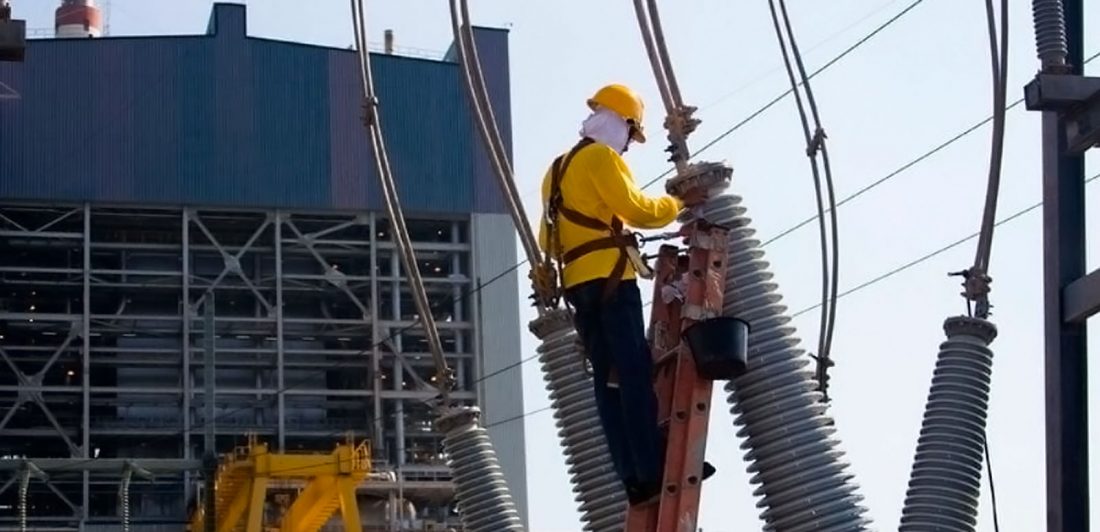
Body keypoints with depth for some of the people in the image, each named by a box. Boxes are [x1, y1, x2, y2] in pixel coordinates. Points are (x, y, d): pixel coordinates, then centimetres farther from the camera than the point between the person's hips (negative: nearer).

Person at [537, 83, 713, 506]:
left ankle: (633, 476, -5)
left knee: (608, 380, 1)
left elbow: (549, 240, 25)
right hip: (609, 277, -9)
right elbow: (635, 209, -12)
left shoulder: (558, 170, 25)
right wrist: (678, 204, 1)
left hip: (578, 282, 9)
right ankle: (652, 469, -22)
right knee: (635, 372, -14)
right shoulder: (601, 158, -3)